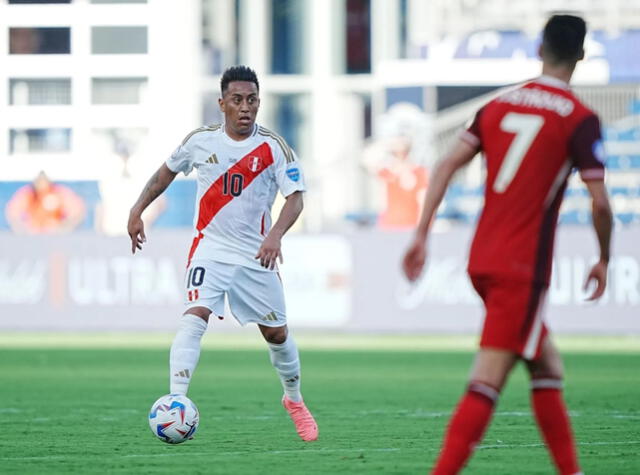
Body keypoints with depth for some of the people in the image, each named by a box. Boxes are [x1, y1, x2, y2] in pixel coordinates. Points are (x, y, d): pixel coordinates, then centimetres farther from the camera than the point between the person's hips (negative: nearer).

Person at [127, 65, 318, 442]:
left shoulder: (274, 148, -8)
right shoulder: (201, 141, -3)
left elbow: (295, 198, -14)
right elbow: (168, 171, 15)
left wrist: (276, 235, -31)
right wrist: (138, 210, 11)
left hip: (256, 254, 1)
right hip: (210, 247, -1)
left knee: (276, 332, 11)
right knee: (194, 317, -24)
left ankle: (295, 400, 37)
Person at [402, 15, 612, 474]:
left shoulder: (498, 106, 10)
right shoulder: (580, 119, -7)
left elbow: (446, 166, 3)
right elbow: (600, 201, -11)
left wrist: (422, 235, 3)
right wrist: (604, 260, 6)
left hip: (482, 260, 7)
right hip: (523, 268, -7)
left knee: (548, 367, 18)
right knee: (487, 384, -11)